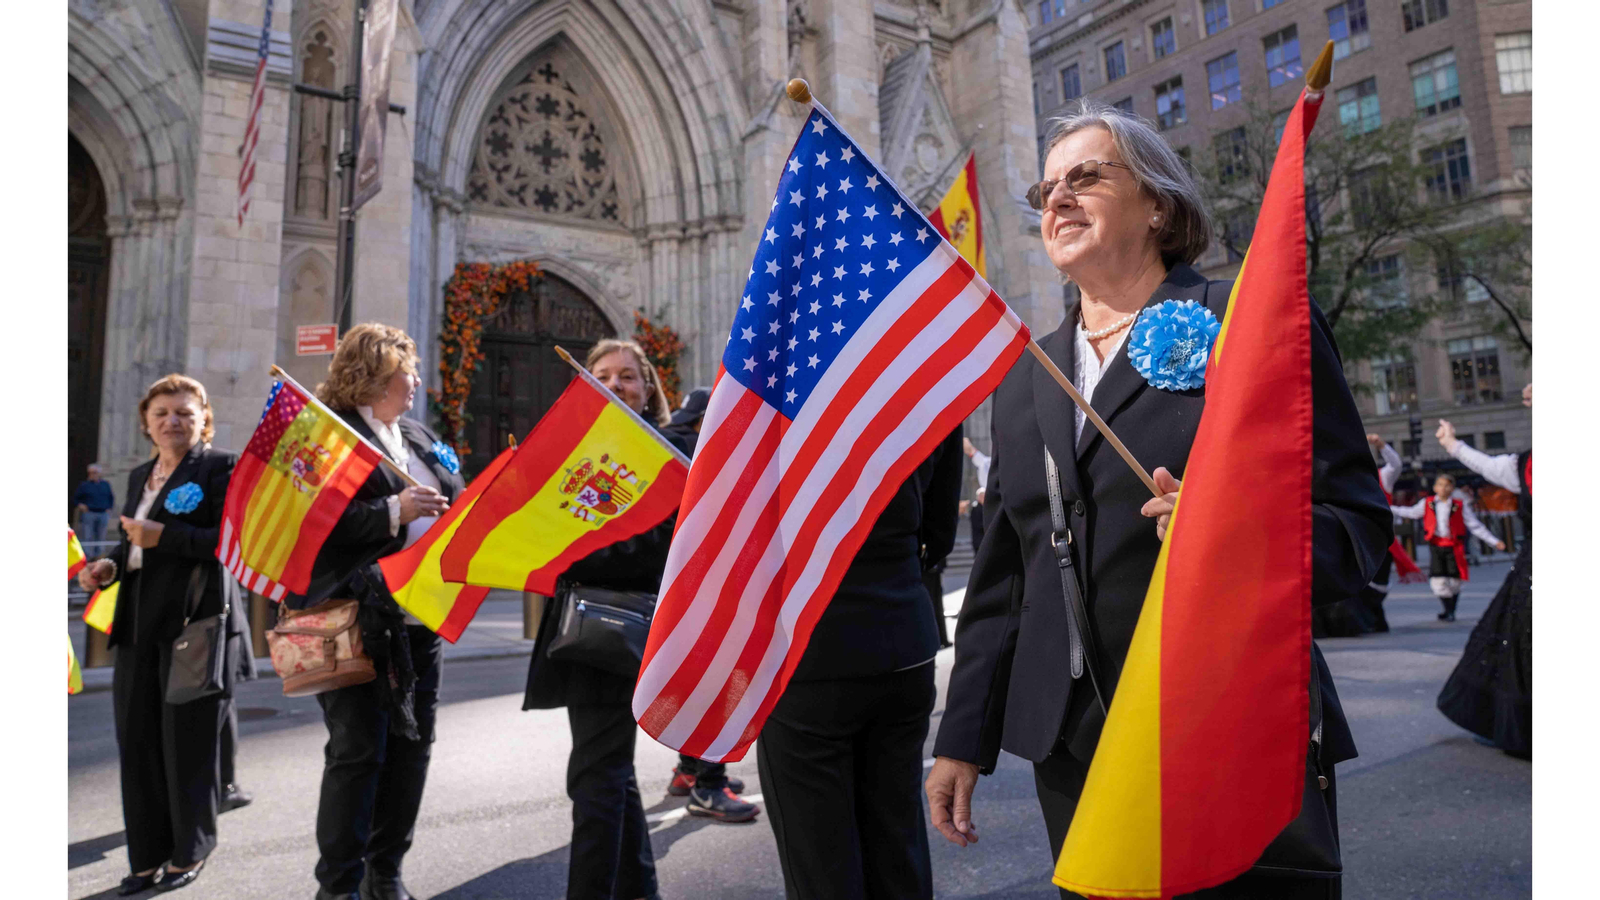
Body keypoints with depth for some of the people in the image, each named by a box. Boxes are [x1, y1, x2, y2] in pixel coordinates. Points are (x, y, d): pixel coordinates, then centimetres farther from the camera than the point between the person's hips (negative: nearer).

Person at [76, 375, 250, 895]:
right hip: (140, 627, 7)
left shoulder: (220, 467, -5)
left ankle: (189, 854, 20)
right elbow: (135, 543, 26)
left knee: (186, 744, 3)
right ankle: (148, 857, 23)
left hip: (196, 623, -7)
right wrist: (109, 566, 7)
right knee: (137, 744, 10)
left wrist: (164, 536, -20)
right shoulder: (140, 476, 18)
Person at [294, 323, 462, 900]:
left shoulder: (421, 437, 17)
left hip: (422, 619, 7)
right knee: (358, 750, -1)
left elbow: (456, 501, 20)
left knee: (412, 747, 12)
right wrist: (393, 513, -23)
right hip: (359, 620, -7)